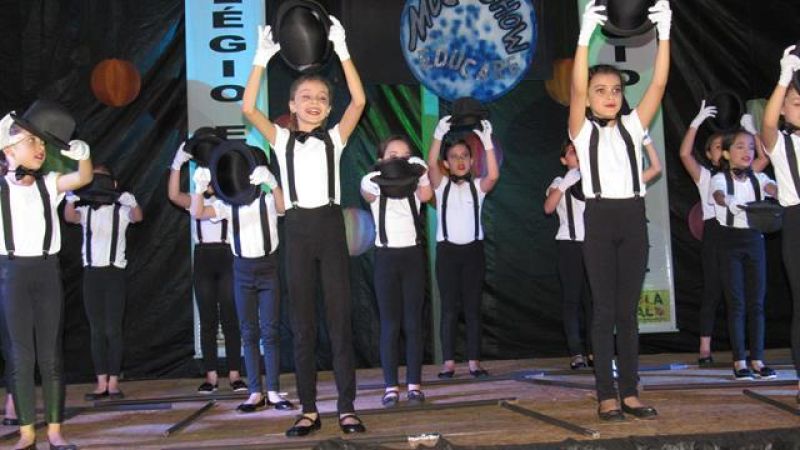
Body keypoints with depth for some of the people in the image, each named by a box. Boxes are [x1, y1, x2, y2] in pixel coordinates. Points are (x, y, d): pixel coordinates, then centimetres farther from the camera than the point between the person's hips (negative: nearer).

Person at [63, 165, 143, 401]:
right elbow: (69, 217, -11)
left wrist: (131, 201, -36)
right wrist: (71, 198, -31)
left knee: (113, 329, -2)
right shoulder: (86, 210, 10)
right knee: (96, 330, 4)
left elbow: (138, 217, -16)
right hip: (91, 272, 2)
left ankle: (114, 382, 3)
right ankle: (101, 383, 8)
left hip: (114, 272, -2)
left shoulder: (120, 209, 4)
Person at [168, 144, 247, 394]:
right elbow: (173, 195, -3)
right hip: (202, 259, 2)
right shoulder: (195, 202, 14)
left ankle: (234, 375, 1)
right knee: (207, 320, 2)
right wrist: (178, 163, -12)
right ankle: (211, 376, 4)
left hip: (226, 258, -2)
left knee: (230, 318, -3)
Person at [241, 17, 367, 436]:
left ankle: (346, 407, 6)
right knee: (302, 324, 5)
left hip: (329, 226, 0)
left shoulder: (335, 138, 8)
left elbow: (359, 101, -5)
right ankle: (309, 410, 12)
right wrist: (262, 59, -8)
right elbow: (248, 108, -5)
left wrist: (341, 51, -9)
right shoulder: (281, 138, 8)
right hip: (297, 229, 1)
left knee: (339, 319, 0)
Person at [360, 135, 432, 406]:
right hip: (386, 256, -2)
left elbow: (426, 196, -16)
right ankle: (391, 386, 3)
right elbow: (367, 194, -25)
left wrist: (420, 174, -36)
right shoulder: (376, 185, 0)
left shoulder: (414, 185, 7)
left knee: (413, 322, 3)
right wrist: (373, 184, -49)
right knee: (390, 324, 0)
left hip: (412, 254, 2)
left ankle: (414, 383, 7)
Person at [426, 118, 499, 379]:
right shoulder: (442, 185, 5)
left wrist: (487, 142, -22)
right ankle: (448, 362, 2)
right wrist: (439, 135, -26)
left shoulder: (477, 186, 7)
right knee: (449, 307, 0)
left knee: (473, 307, 3)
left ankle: (474, 361, 6)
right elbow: (431, 165, -15)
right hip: (447, 250, -1)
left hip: (473, 249, 1)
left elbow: (494, 175, -14)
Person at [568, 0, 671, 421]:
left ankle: (630, 392, 12)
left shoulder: (633, 126, 11)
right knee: (604, 309, -1)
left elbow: (658, 85, 0)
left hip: (633, 217, 3)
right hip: (599, 217, -3)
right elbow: (576, 90, -15)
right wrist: (585, 36, -23)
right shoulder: (583, 130, 2)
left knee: (628, 310, 7)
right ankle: (606, 394, 4)